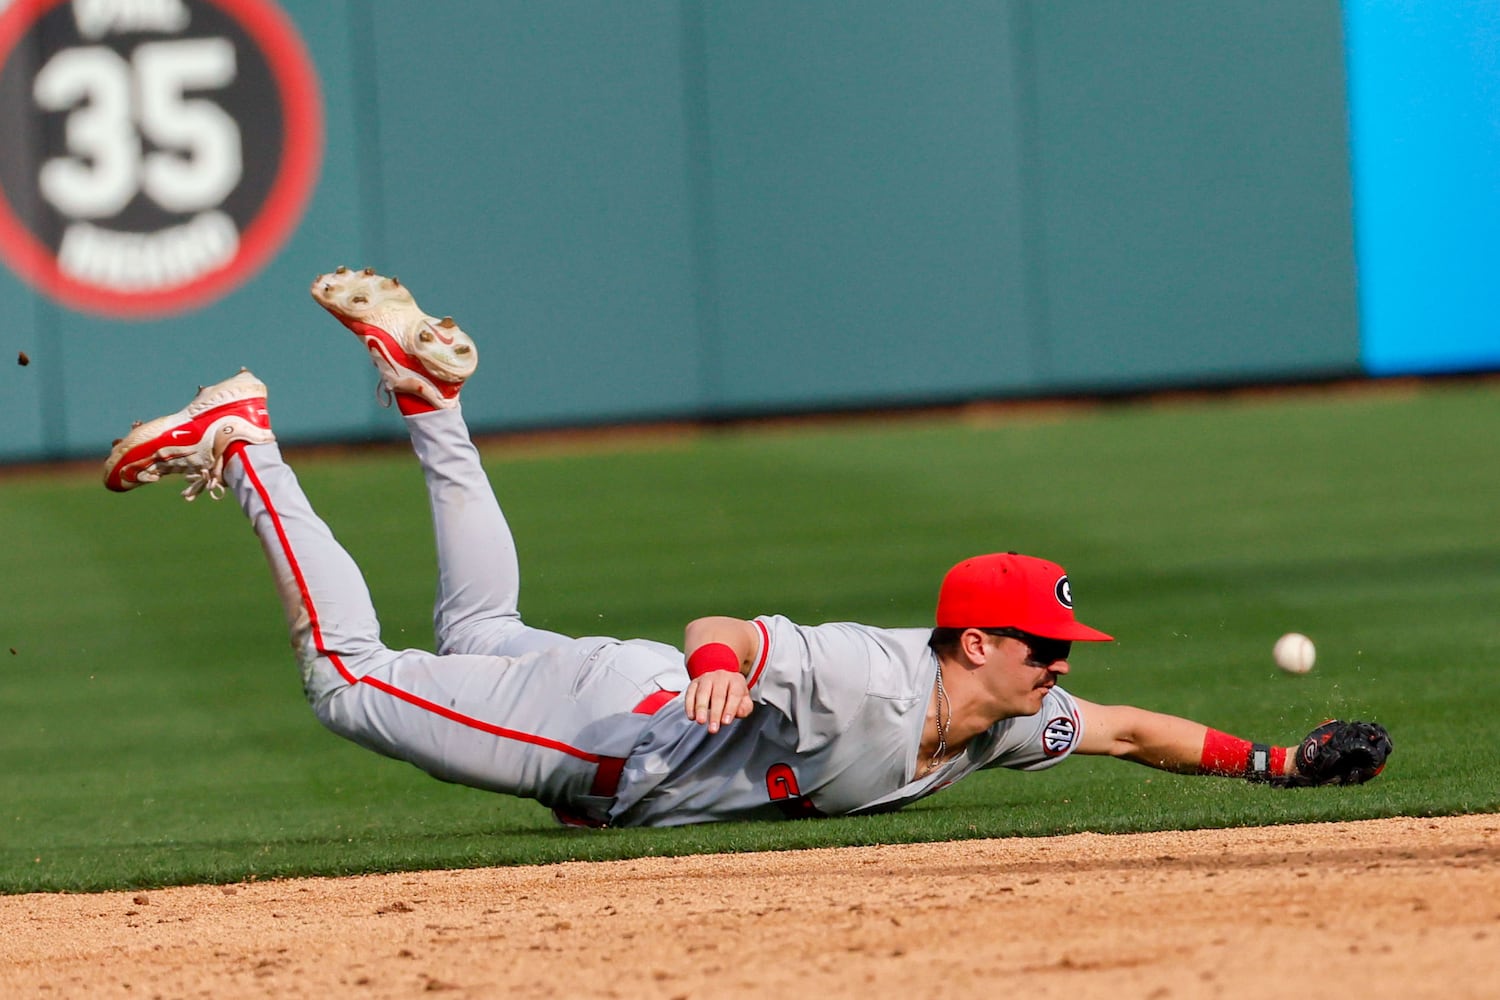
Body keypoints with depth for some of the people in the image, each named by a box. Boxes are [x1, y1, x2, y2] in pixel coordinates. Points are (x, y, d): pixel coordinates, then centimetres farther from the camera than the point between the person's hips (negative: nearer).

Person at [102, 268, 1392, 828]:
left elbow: (1125, 729, 3)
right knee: (349, 675, -2)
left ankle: (426, 388, 36)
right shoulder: (870, 679, -32)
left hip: (636, 722, 8)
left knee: (476, 640, 32)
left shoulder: (1008, 722, -6)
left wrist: (1277, 762, -9)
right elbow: (721, 627, -37)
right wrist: (718, 666, -62)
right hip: (598, 713, -8)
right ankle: (243, 448, 9)